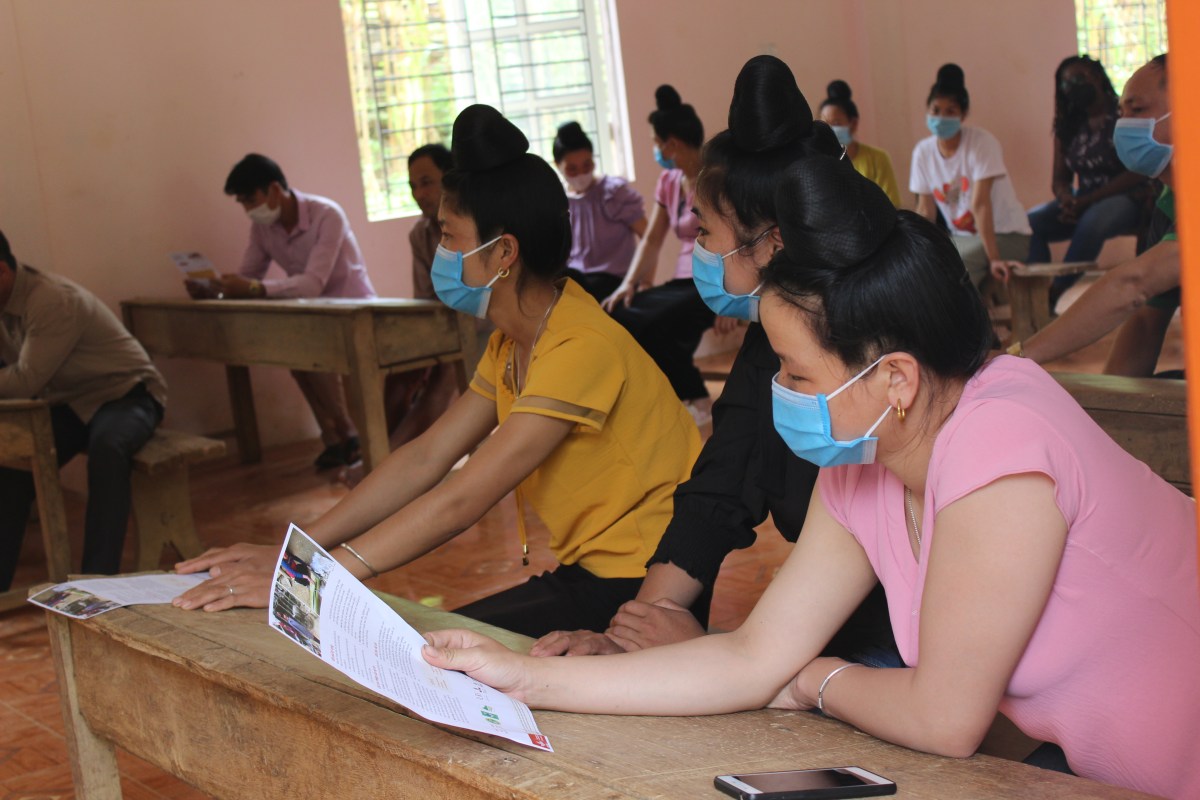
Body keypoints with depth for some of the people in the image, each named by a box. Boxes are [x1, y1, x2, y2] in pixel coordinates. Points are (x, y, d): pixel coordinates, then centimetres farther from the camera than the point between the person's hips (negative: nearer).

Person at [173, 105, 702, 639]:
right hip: (585, 574, 8)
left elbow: (460, 501, -27)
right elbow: (424, 459, 4)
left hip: (639, 592, -8)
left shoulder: (581, 348, -23)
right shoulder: (512, 344, 8)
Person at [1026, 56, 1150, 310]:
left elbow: (1137, 173, -12)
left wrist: (1086, 201, -20)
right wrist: (1068, 199, -16)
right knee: (1029, 222, -20)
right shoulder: (1069, 127, 12)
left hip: (1128, 199, -6)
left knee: (1093, 220, -39)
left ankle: (1055, 292, -33)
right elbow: (1059, 179, 10)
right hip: (1083, 203, 6)